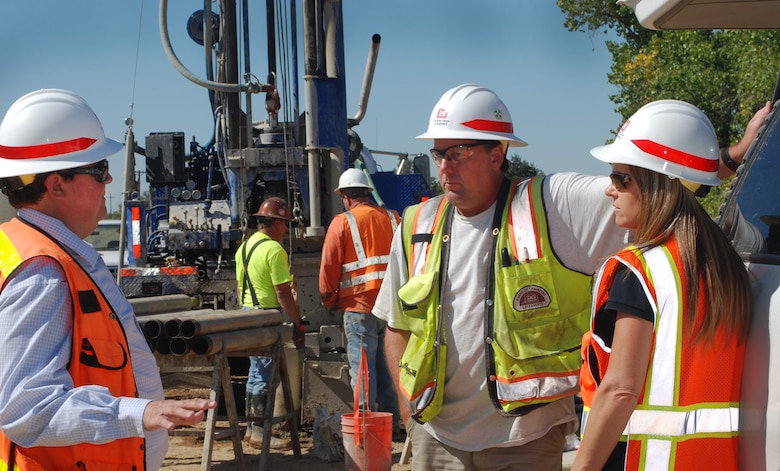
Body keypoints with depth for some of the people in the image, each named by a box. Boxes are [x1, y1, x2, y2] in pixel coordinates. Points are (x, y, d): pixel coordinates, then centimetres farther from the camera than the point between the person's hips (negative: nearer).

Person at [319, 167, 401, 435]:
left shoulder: (342, 222, -4)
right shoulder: (393, 219, 9)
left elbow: (329, 266, -5)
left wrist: (329, 300, 8)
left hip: (359, 305, -5)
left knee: (362, 365, 0)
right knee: (381, 363, 15)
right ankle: (391, 422, 19)